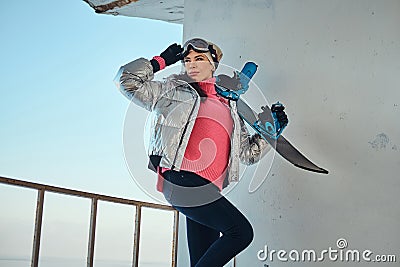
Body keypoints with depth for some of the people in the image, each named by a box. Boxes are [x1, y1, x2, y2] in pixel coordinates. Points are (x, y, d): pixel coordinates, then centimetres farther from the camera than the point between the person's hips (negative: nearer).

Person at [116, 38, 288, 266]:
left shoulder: (229, 107, 25)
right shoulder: (174, 91, 13)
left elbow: (248, 153, 26)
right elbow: (129, 82, 7)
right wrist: (161, 61, 10)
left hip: (209, 191, 6)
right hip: (181, 181, -6)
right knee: (241, 231, -18)